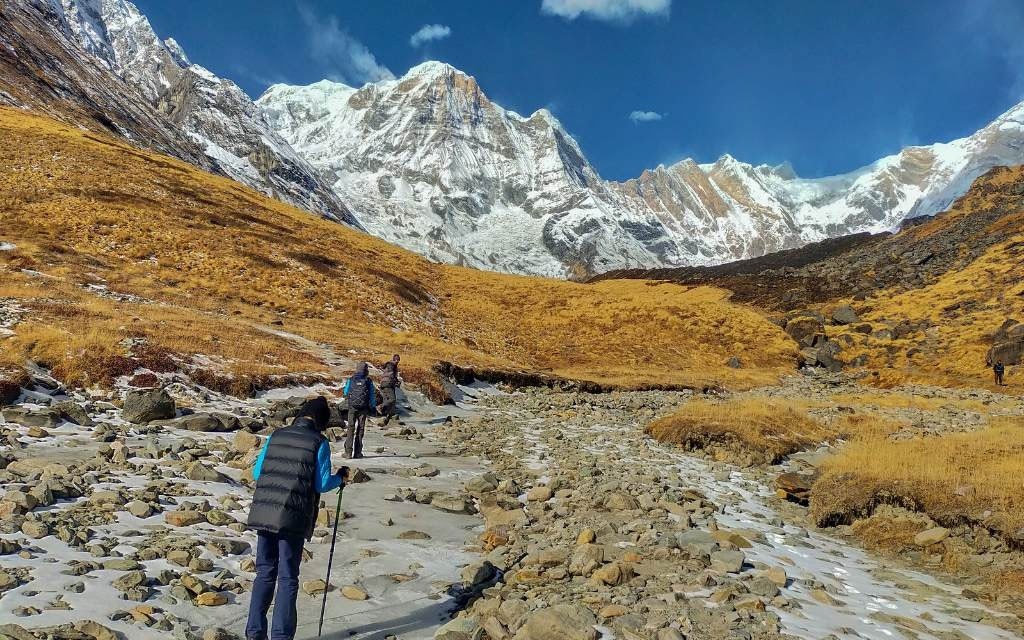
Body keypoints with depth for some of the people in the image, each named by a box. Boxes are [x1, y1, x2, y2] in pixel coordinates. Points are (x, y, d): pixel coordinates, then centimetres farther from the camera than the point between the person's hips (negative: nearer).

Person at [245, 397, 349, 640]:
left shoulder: (276, 435, 8)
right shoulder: (319, 442, -4)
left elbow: (256, 472, 11)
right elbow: (322, 484, -6)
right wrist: (340, 478, 13)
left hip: (264, 513, 4)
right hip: (293, 519, -4)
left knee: (265, 573, 17)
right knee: (288, 578, 8)